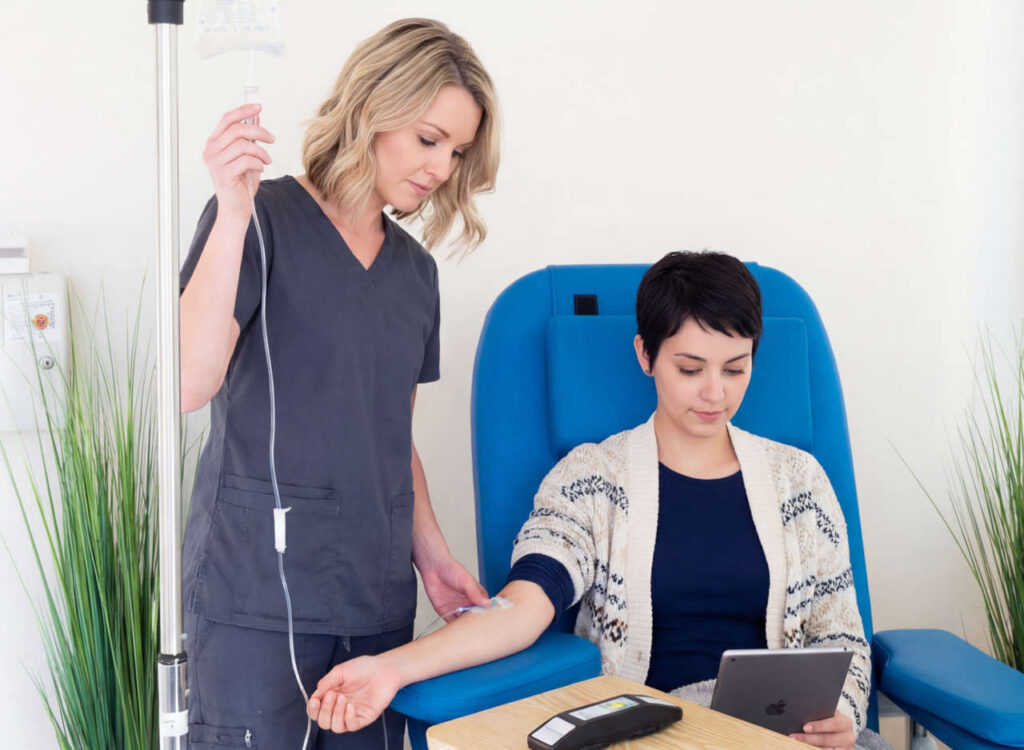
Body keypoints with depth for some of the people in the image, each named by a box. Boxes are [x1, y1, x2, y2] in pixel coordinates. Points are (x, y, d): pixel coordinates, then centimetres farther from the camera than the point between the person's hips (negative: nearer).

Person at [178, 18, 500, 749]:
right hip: (259, 592, -6)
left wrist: (430, 551, 11)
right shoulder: (260, 221, -5)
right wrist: (234, 213, -23)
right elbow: (189, 384, -18)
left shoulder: (415, 269, 14)